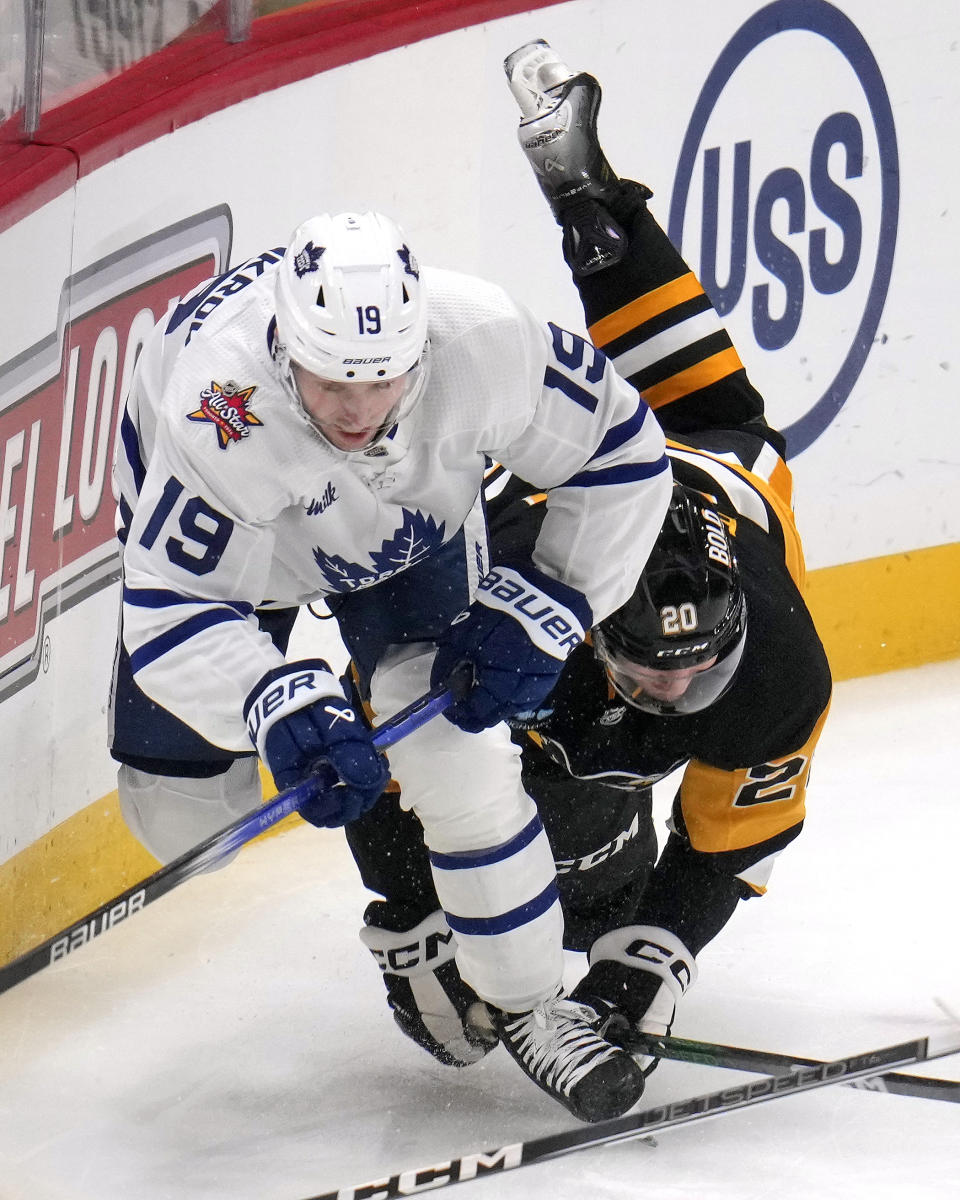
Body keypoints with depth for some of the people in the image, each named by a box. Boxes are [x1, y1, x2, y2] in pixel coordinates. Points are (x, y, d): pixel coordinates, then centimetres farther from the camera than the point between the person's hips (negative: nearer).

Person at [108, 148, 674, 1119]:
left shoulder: (485, 341, -37)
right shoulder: (215, 413, -44)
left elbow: (619, 455, -20)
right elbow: (171, 611, -37)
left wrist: (548, 606, -25)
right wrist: (278, 707, -52)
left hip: (412, 525, 1)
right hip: (217, 534, 0)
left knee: (457, 755, -18)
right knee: (181, 812, 3)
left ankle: (524, 1001, 1)